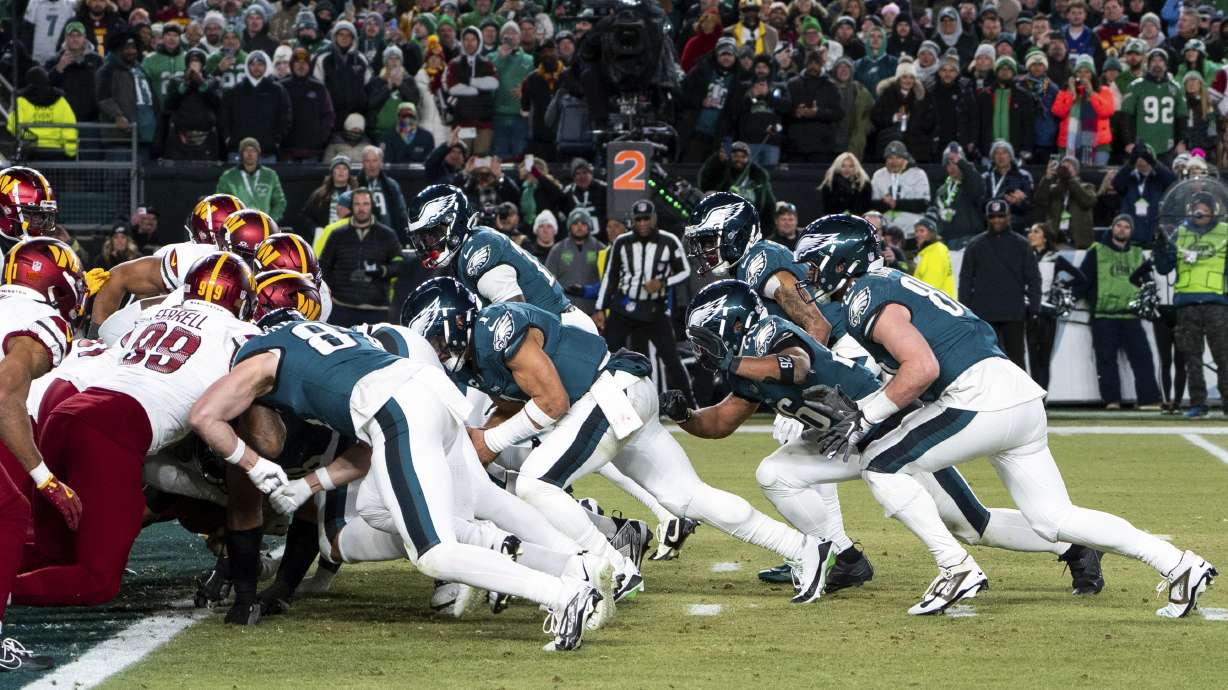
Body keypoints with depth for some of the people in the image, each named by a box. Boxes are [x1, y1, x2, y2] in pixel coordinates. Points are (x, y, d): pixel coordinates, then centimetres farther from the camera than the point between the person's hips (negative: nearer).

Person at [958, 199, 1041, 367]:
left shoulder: (1020, 245, 8)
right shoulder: (976, 245, 10)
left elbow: (1033, 278, 7)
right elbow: (966, 278, 9)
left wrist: (1034, 307, -4)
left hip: (1013, 315, -1)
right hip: (984, 314, 1)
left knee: (1015, 356, -1)